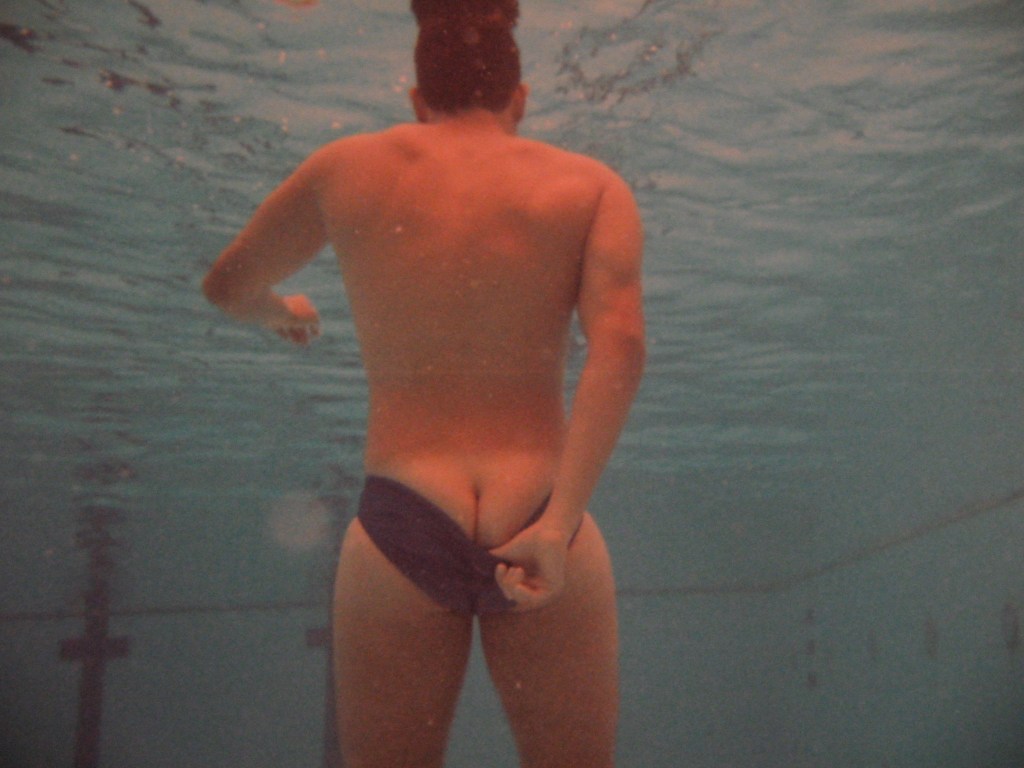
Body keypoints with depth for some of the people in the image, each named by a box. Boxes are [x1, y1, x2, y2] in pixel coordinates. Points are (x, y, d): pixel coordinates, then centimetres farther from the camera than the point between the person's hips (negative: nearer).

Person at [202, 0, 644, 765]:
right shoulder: (592, 186, 7)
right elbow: (620, 342, -11)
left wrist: (282, 311, 43)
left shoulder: (346, 170, 9)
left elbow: (227, 286, 22)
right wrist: (561, 520, -15)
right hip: (535, 526, 0)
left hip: (399, 526, 1)